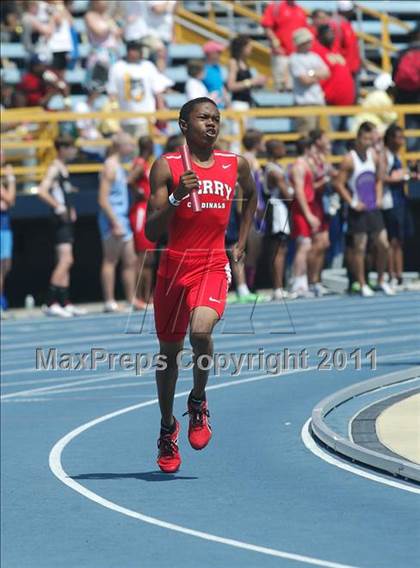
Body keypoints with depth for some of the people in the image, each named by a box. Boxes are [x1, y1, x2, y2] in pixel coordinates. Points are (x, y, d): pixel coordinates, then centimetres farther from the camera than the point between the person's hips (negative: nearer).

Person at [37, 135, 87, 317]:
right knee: (65, 260, -16)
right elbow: (42, 191, -26)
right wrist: (58, 206, -26)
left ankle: (65, 303, 13)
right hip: (60, 220, -10)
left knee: (65, 262, 10)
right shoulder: (54, 169, -12)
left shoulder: (63, 169, 16)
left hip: (67, 219, 10)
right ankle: (51, 304, -17)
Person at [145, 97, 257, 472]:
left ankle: (199, 402, 1)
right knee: (169, 350, 12)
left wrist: (242, 243, 20)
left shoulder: (235, 165, 4)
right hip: (175, 266, 0)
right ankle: (168, 428, 33)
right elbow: (152, 233, -9)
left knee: (201, 331, -27)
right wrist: (177, 197, -24)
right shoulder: (166, 167, -5)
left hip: (214, 266, 0)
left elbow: (251, 195, 28)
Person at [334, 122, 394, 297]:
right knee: (359, 248, -1)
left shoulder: (374, 156, 6)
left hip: (373, 208, 5)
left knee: (383, 244, 3)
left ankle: (381, 281, 17)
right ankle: (362, 285, 7)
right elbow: (339, 184, -11)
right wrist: (352, 203, -14)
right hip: (358, 210, -5)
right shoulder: (349, 160, -11)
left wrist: (379, 198, 5)